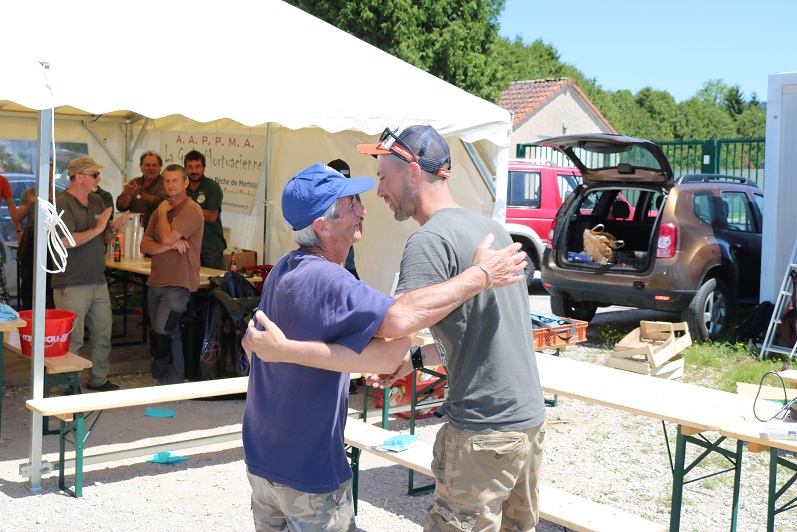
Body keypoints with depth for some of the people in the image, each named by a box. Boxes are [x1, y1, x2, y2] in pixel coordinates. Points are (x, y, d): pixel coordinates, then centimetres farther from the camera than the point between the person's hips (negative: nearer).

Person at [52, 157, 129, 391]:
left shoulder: (97, 202, 12)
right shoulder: (63, 204, -12)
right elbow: (65, 241, -23)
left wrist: (113, 229, -3)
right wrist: (97, 229, -20)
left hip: (98, 282, 8)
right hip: (72, 285, -8)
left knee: (103, 334, 14)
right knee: (72, 340, -3)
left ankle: (99, 380, 27)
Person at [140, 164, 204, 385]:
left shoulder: (191, 210, -10)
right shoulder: (160, 211, 15)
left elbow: (167, 237, -21)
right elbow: (145, 245, 7)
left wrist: (163, 212, -4)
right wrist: (168, 246, -12)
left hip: (178, 284, -8)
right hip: (156, 282, 8)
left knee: (161, 333, -12)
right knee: (170, 334, 13)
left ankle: (164, 378, 3)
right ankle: (175, 378, 22)